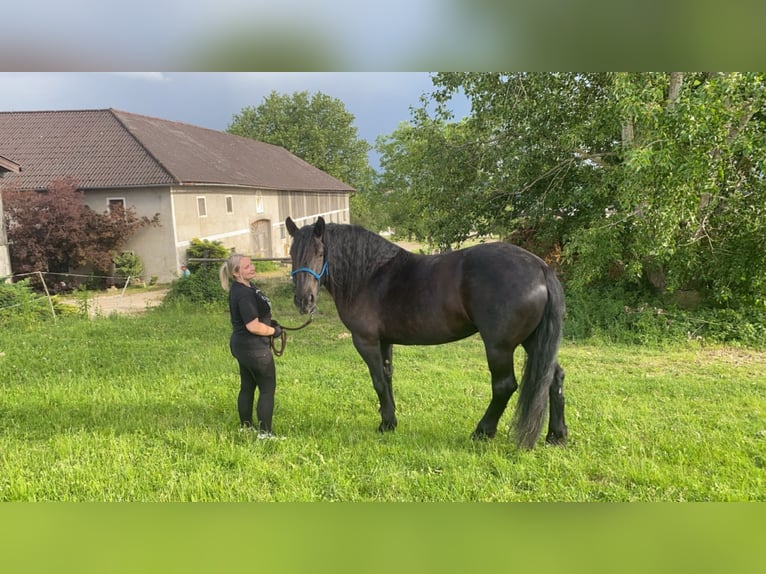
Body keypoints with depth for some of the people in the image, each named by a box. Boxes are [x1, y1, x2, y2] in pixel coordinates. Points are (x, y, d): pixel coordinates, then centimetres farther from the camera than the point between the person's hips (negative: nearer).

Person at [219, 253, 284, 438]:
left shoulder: (243, 288, 8)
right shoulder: (244, 294, -25)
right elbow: (253, 326, -27)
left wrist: (270, 323, 8)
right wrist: (274, 331, -12)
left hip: (242, 346, 10)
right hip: (254, 348, -10)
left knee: (247, 387, 19)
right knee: (267, 389, 2)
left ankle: (245, 426, 32)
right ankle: (265, 432, 8)